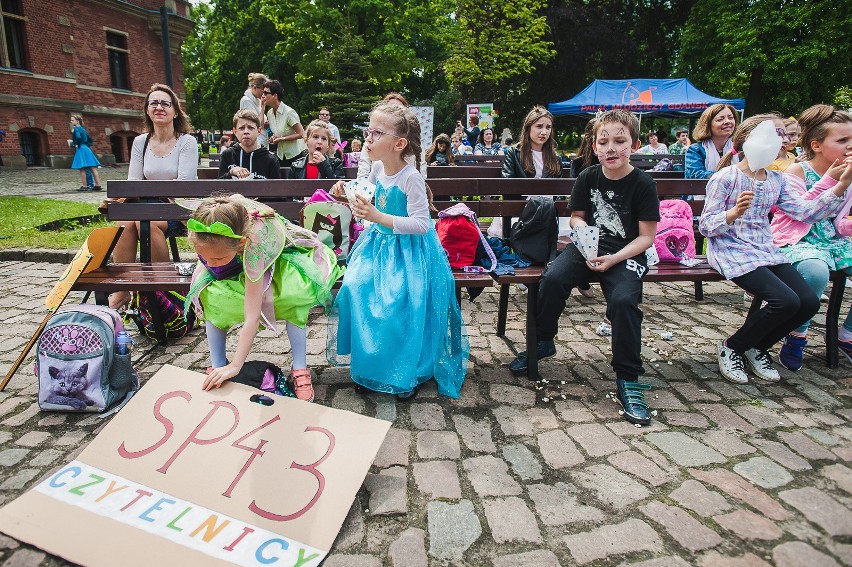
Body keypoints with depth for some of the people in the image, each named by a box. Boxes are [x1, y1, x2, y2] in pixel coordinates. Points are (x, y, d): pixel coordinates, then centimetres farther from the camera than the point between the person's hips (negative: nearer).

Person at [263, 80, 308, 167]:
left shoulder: (289, 112, -19)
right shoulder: (269, 113, 3)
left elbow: (301, 134, -18)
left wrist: (281, 139, -21)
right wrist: (273, 137, -3)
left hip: (296, 154, -7)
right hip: (281, 154, 7)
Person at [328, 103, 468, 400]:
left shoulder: (411, 178, -21)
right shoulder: (377, 168, 1)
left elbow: (422, 224, -24)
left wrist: (380, 217, -30)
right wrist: (349, 192, 2)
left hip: (408, 251, -7)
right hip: (379, 244, 7)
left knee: (399, 304, -17)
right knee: (356, 289, -8)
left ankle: (410, 373, 9)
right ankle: (370, 365, 12)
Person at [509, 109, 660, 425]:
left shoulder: (643, 184, -7)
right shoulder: (588, 177, 1)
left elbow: (646, 237, -7)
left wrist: (613, 259, -20)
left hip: (626, 254, -3)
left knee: (623, 299, -30)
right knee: (552, 278, -25)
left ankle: (628, 380, -13)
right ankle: (542, 342, 0)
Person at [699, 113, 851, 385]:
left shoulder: (776, 180, 13)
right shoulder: (725, 178, -9)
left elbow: (806, 212, 7)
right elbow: (705, 226, -12)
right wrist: (734, 213, -30)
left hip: (766, 250, 8)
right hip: (731, 250, -7)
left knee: (809, 302, -10)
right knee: (786, 301, -23)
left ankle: (756, 347, 14)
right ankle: (731, 348, 0)